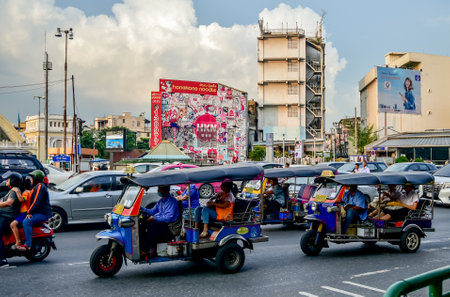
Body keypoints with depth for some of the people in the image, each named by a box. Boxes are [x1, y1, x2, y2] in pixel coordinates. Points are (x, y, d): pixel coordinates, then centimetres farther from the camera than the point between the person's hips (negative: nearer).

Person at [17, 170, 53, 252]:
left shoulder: (40, 186, -10)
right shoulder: (36, 186, 24)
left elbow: (37, 201, -20)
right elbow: (32, 201, 31)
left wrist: (29, 212, -21)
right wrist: (29, 212, 21)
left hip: (43, 213, -11)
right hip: (38, 212, 11)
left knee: (26, 222, -29)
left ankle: (28, 245, -33)